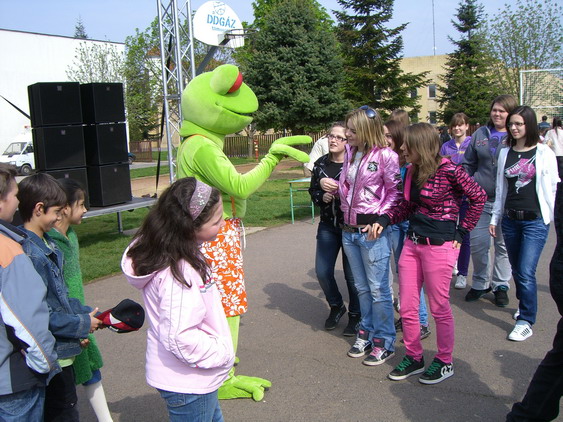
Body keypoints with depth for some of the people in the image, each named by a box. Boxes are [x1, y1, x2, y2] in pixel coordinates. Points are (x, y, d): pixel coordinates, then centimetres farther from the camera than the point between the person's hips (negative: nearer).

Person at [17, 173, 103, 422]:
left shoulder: (47, 244, 6)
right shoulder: (30, 254, -24)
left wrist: (89, 314, 5)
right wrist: (82, 324, -13)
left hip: (63, 352, 9)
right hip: (52, 355, -9)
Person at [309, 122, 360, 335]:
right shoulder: (321, 164, 5)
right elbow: (313, 190, 14)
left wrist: (339, 190, -26)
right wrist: (322, 197, -7)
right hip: (328, 225, 5)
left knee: (352, 274, 2)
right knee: (322, 271, 4)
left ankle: (355, 315, 26)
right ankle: (336, 306, 33)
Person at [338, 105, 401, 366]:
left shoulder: (385, 155, -12)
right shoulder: (350, 152, 9)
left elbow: (395, 191, -10)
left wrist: (379, 219, -16)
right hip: (349, 229, 7)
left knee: (378, 289, 2)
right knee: (362, 288, 17)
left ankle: (384, 342, 14)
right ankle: (367, 334, 31)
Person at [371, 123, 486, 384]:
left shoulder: (448, 171, -15)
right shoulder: (412, 171, 7)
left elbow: (479, 197, -9)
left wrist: (460, 232, -7)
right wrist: (383, 220, 0)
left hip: (439, 246, -7)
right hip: (412, 243, 7)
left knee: (439, 308, 6)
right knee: (407, 308, 11)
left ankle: (445, 362, 25)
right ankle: (414, 358, 28)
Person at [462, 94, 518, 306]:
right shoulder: (481, 134, 8)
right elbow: (468, 164, 15)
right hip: (480, 199, 3)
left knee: (503, 245, 9)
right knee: (477, 243, 4)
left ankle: (500, 285, 24)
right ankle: (480, 283, 23)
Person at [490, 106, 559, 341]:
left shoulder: (543, 153, -3)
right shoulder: (505, 153, 9)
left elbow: (553, 187, -1)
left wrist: (556, 218, -3)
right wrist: (495, 217, 14)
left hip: (535, 220, -4)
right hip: (510, 220, 5)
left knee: (526, 273, -9)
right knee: (516, 270, 13)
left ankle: (526, 321, 2)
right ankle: (525, 305, 34)